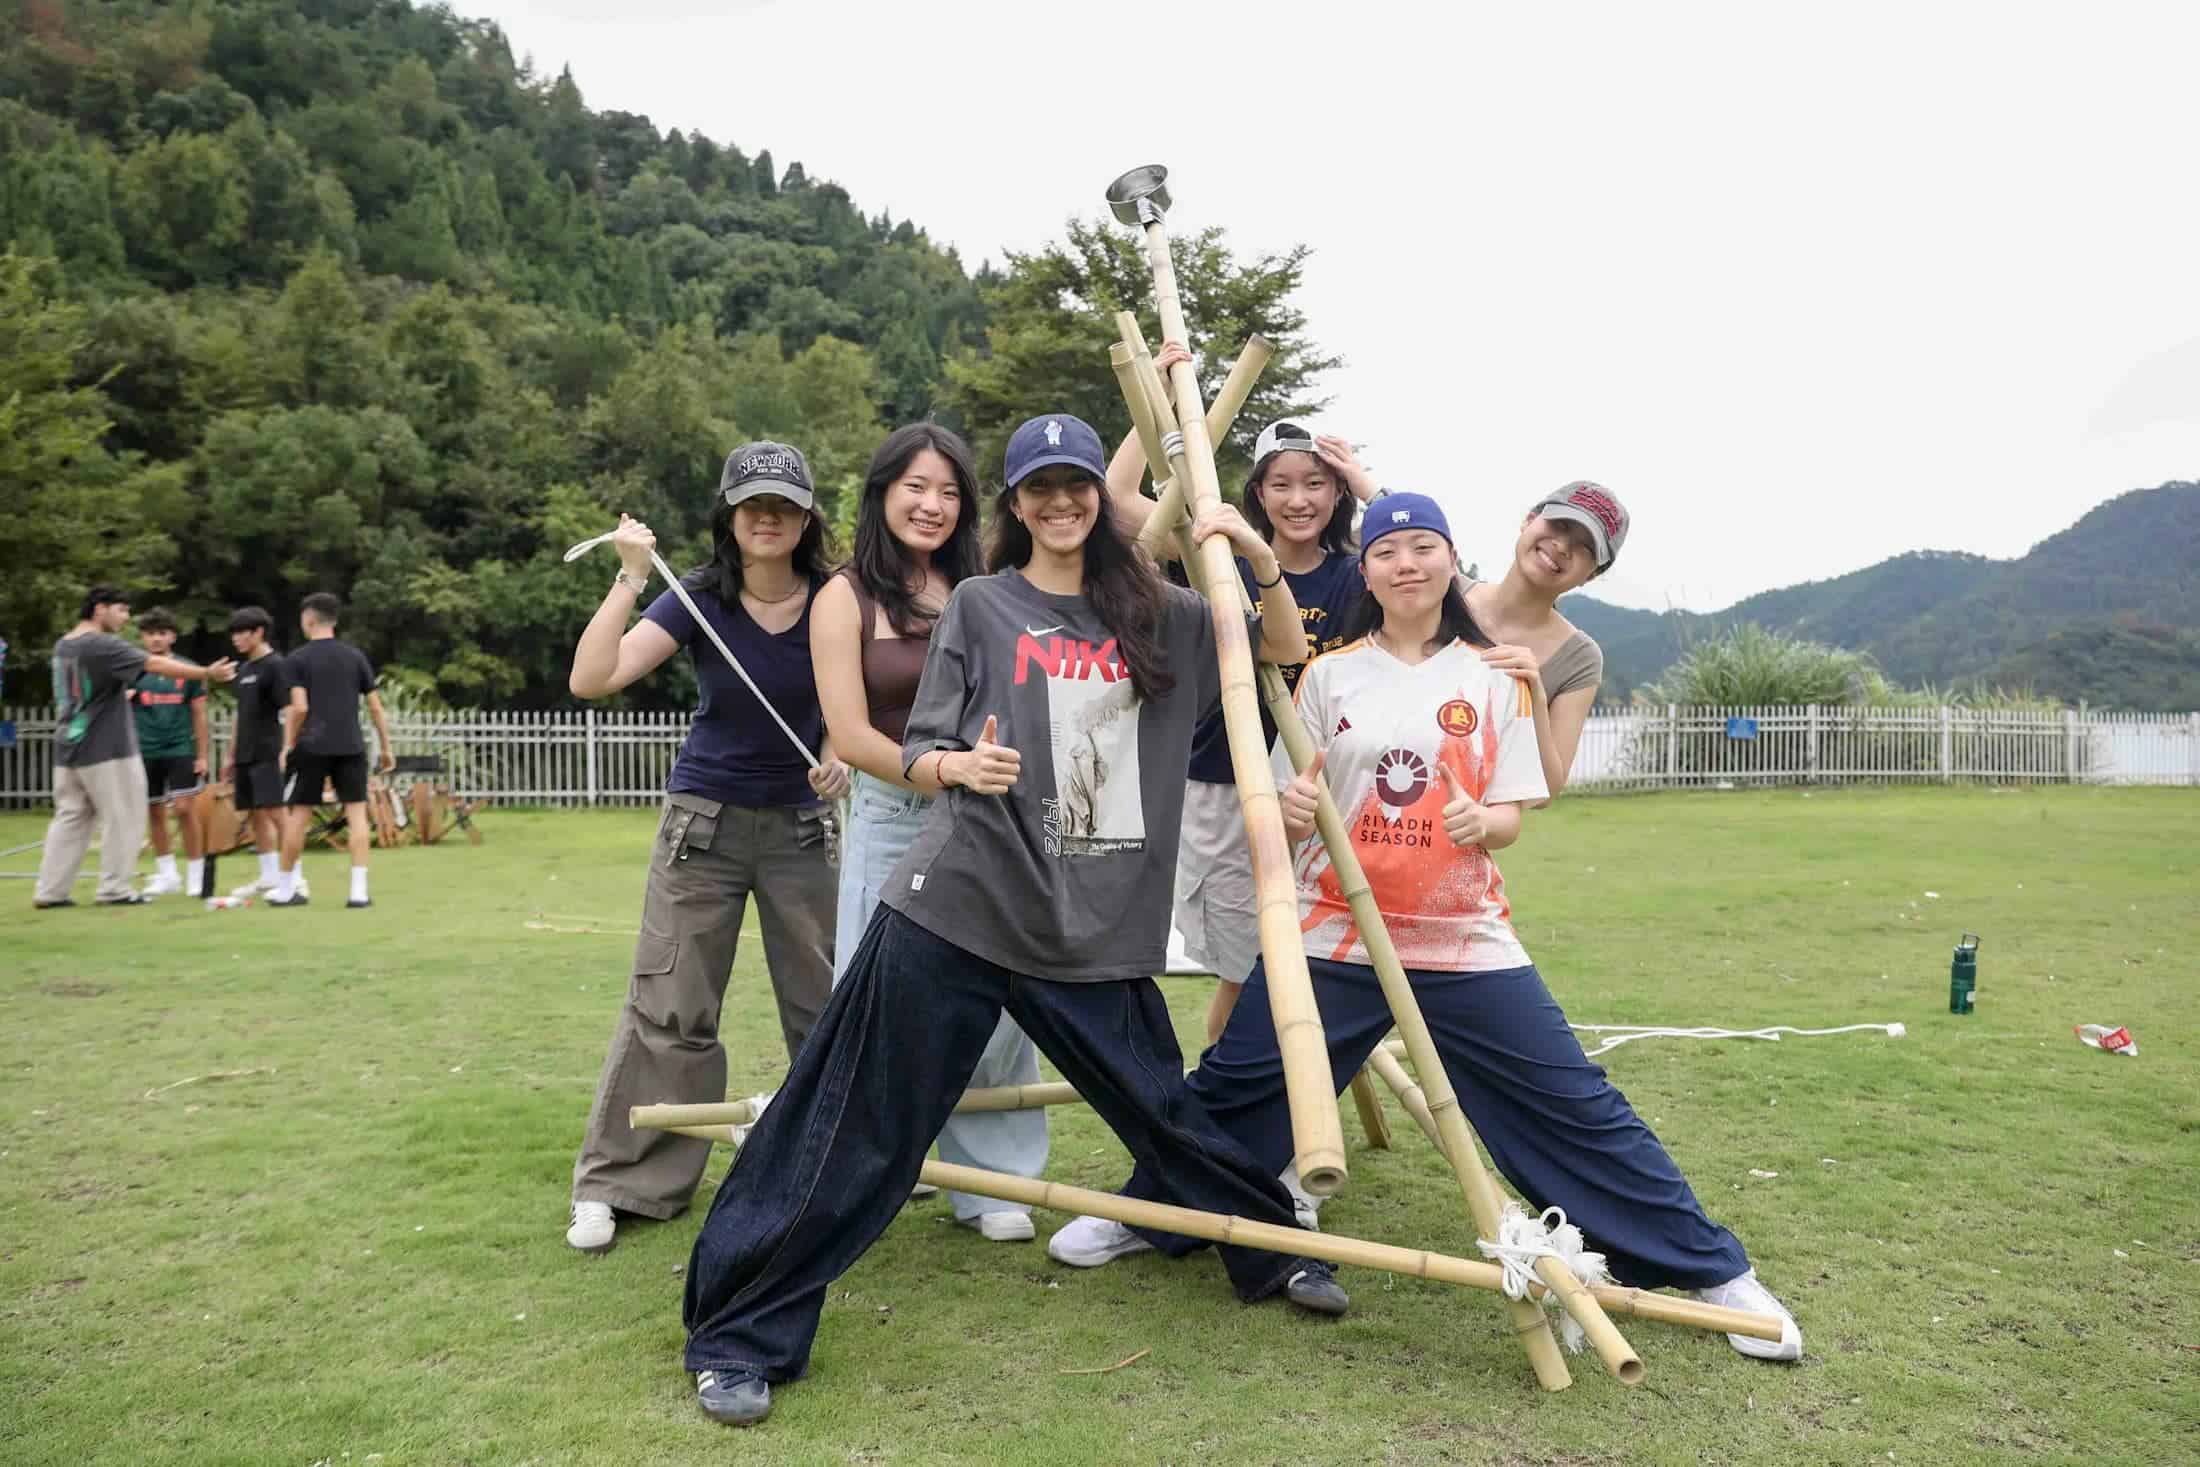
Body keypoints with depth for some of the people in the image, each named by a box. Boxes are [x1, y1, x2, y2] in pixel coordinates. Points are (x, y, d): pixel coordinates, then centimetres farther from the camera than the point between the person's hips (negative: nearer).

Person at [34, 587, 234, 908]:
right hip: (105, 749, -8)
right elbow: (156, 664, -22)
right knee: (121, 818, 1)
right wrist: (208, 673, -23)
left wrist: (121, 695, 23)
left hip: (69, 747, 8)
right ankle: (114, 888, 4)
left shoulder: (63, 645, 11)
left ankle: (49, 890, 10)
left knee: (69, 818, 11)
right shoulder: (103, 645, -16)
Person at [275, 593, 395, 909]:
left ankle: (285, 889, 17)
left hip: (311, 747, -2)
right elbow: (375, 707, 6)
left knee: (297, 815, 8)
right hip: (351, 747, 2)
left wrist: (288, 746, 1)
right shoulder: (355, 656, 8)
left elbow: (299, 708, -10)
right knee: (356, 813, 1)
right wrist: (386, 747, 12)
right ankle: (359, 890, -5)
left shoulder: (297, 659, -1)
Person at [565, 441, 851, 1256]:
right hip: (705, 822, -2)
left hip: (800, 824, 2)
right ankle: (619, 1183, 12)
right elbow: (591, 680, -22)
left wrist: (836, 756, -12)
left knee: (825, 1004, 9)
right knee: (670, 1010, 0)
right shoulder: (700, 601, -11)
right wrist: (628, 581, -29)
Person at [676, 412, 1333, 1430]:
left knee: (1164, 1107, 12)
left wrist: (1259, 557, 0)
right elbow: (918, 756, 3)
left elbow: (1286, 650, 17)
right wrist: (956, 765, -20)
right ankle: (741, 1339, 12)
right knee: (861, 1127, -2)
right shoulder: (981, 606, 4)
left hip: (1097, 927, 3)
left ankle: (1272, 1253, 37)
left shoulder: (1158, 616, 11)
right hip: (957, 906, -2)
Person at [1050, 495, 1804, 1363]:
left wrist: (1483, 822, -22)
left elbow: (1510, 816, 2)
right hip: (1335, 936, 1)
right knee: (1231, 1086, 3)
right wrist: (1290, 809, -18)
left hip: (1467, 943, 0)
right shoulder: (1328, 676, 5)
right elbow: (1290, 808, 6)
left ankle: (1714, 1272, 16)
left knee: (1577, 1105, 0)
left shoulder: (1494, 679, 3)